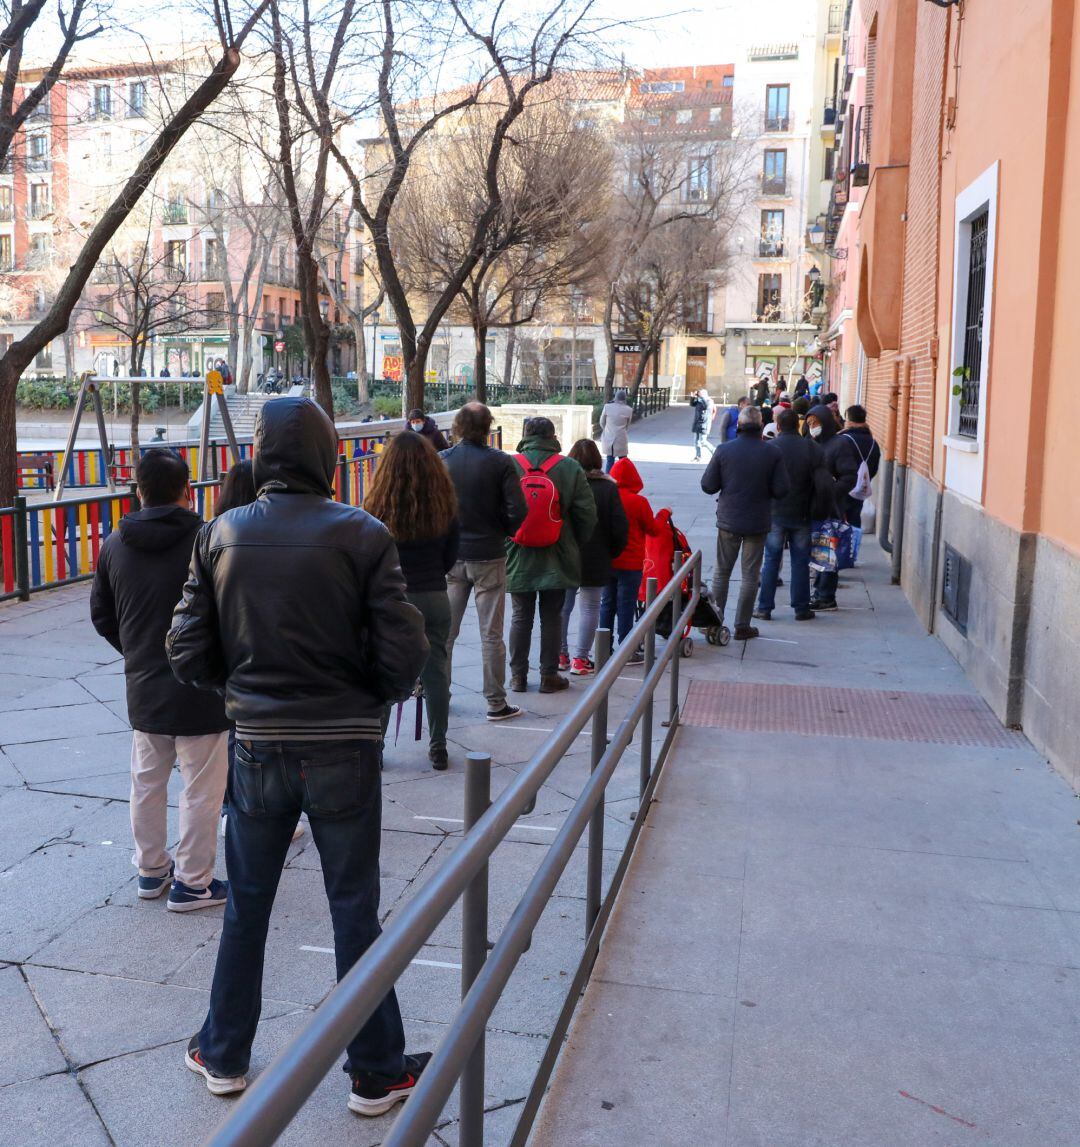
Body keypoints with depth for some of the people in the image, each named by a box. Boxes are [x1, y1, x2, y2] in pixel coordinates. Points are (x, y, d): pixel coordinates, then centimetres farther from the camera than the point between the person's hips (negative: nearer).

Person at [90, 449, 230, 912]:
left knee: (147, 782, 20)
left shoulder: (115, 543, 0)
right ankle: (192, 882, 16)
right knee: (201, 789, 7)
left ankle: (151, 869, 34)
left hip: (142, 687, 6)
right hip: (199, 688, -6)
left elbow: (101, 614, 9)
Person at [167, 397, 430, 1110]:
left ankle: (224, 1056, 37)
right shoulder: (361, 535, -13)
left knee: (246, 908, 20)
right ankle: (376, 1074, 26)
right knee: (355, 915, 11)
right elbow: (404, 655, -15)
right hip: (344, 751, -2)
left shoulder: (221, 535, -4)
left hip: (257, 750, 3)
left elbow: (189, 657, -3)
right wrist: (372, 697, 6)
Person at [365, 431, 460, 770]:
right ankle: (438, 749, 20)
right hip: (434, 599, 2)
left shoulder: (379, 507, -12)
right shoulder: (445, 506, -4)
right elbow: (450, 558, 6)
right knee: (436, 673, 11)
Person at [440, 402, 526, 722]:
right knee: (491, 634, 5)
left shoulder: (441, 461, -4)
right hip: (488, 557, -2)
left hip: (451, 556, 3)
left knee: (445, 631, 14)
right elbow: (517, 512, -14)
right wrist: (503, 531, 6)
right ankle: (496, 703, 10)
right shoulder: (500, 462, -11)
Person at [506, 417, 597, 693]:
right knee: (551, 618, 11)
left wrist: (504, 540, 12)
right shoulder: (569, 468, -7)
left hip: (518, 558, 1)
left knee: (520, 617, 13)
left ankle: (518, 675, 18)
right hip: (557, 559, -1)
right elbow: (587, 514, -5)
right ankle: (549, 675, 17)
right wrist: (575, 546, 10)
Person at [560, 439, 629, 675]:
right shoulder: (608, 488, -7)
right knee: (589, 607, 7)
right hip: (595, 560, -1)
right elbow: (620, 526, -6)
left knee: (562, 605, 14)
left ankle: (560, 654, 19)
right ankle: (580, 659, 6)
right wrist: (612, 552, 8)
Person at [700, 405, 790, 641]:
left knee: (722, 571, 14)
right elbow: (781, 490, -8)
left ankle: (715, 619, 17)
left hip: (728, 521, 1)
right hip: (757, 522, -1)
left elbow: (708, 485, -7)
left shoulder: (724, 451, -9)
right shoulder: (773, 454, -9)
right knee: (750, 575, 8)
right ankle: (742, 626, 11)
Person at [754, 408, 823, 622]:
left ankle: (765, 608, 8)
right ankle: (801, 608, 12)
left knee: (771, 561, 7)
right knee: (800, 562, 8)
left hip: (775, 513, -1)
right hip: (802, 514, 1)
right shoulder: (812, 448, -4)